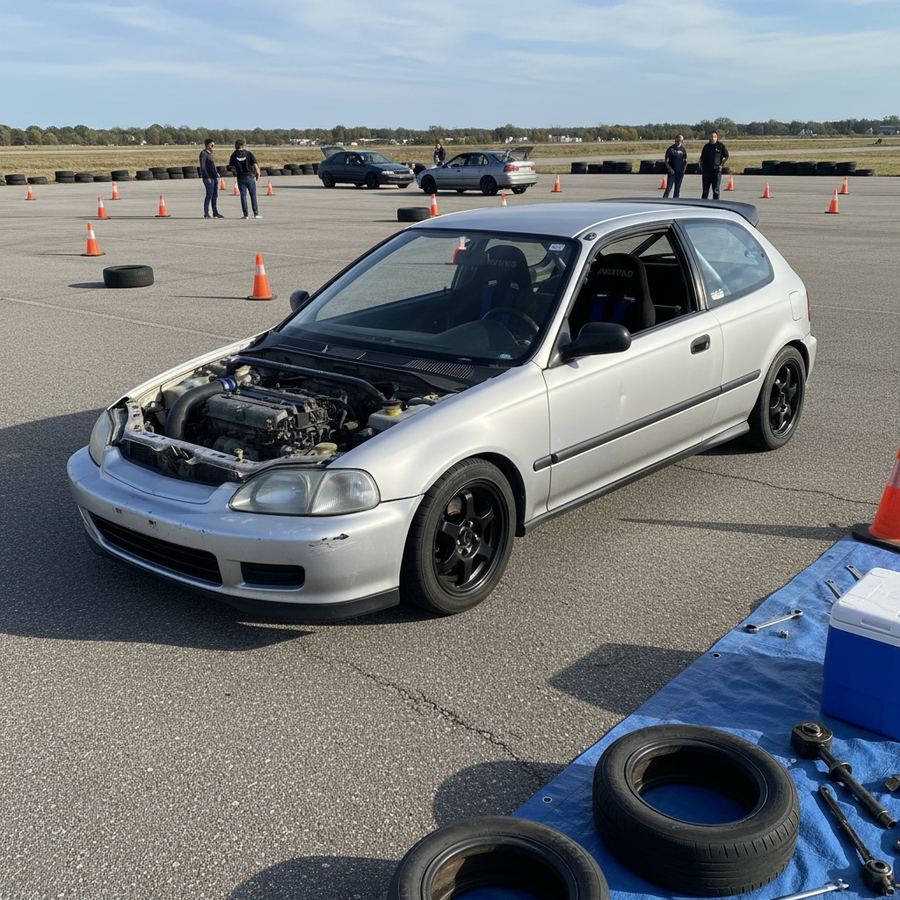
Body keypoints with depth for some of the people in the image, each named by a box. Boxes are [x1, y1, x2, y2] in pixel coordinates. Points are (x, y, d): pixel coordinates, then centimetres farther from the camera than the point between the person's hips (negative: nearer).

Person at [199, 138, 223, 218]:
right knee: (209, 195, -8)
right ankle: (206, 214, -3)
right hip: (208, 177, -9)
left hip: (214, 177, 9)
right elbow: (202, 167, -16)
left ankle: (215, 213, 16)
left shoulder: (210, 153, 15)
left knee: (215, 195, 10)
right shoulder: (203, 153, -10)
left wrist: (216, 173, 14)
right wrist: (207, 177, -19)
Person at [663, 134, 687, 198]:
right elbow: (666, 161, -5)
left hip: (680, 172, 4)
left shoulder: (683, 150, 9)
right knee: (669, 188, -11)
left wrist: (684, 168, 0)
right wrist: (670, 169, -16)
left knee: (677, 189, 7)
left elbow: (685, 161, 17)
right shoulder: (671, 149, -4)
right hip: (672, 172, -4)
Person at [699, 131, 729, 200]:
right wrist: (701, 167, 6)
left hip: (716, 171, -3)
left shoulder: (721, 146, 0)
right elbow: (701, 158, 16)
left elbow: (726, 156, 7)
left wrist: (721, 165, 0)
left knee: (716, 190, 0)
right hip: (706, 170, 3)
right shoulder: (706, 146, 8)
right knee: (705, 190, 7)